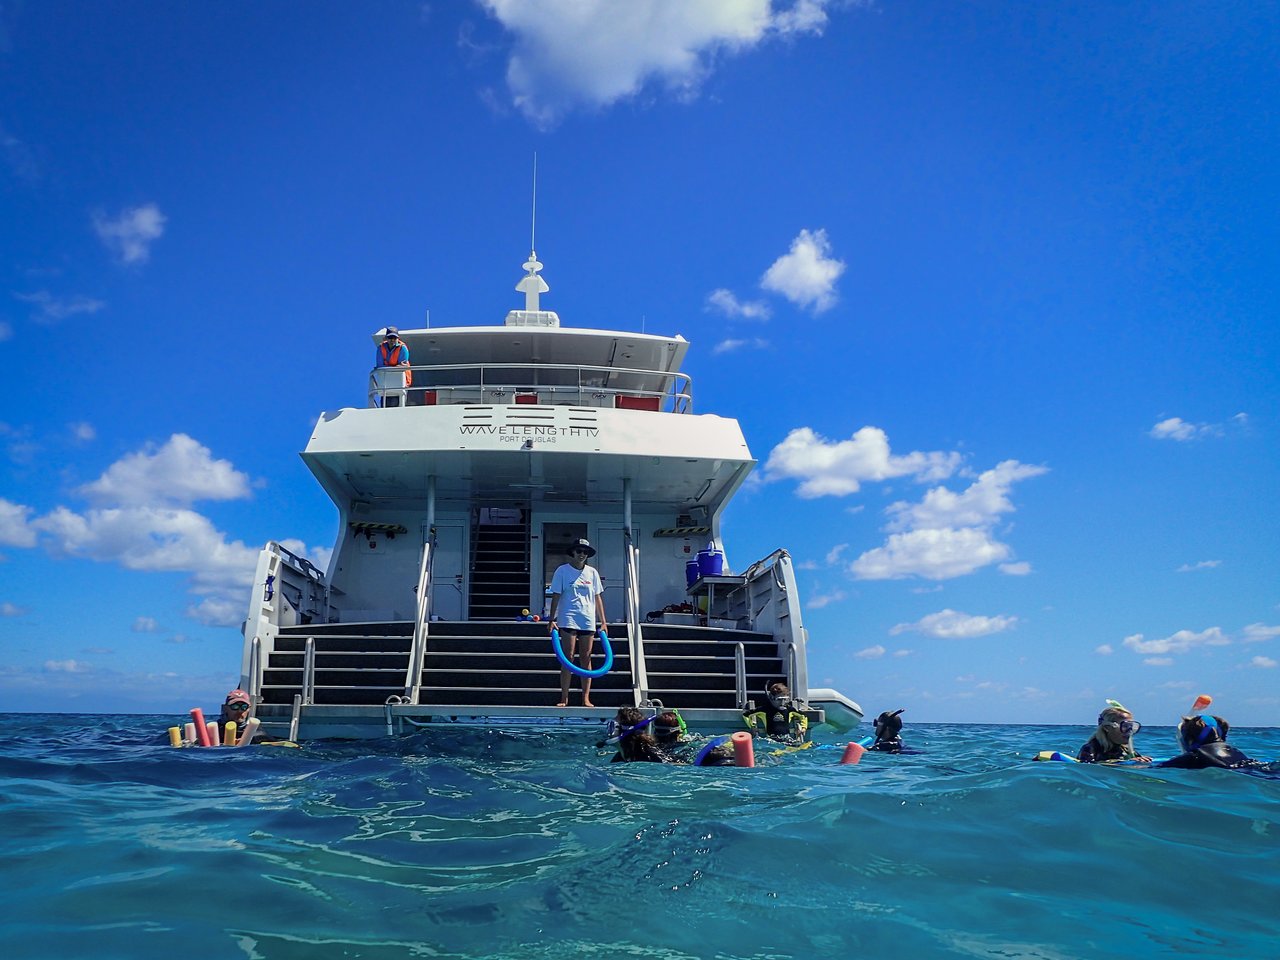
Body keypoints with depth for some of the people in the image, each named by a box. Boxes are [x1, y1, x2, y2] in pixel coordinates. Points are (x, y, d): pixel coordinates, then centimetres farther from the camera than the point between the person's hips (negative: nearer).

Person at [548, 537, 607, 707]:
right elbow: (556, 596, 0)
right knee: (568, 658, -4)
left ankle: (586, 698, 7)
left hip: (588, 621, 3)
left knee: (586, 658, 3)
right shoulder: (562, 571, 2)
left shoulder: (592, 572, 11)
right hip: (568, 619, -3)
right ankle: (564, 698, 1)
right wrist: (552, 620, -6)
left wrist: (603, 621, 8)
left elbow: (598, 597, 12)